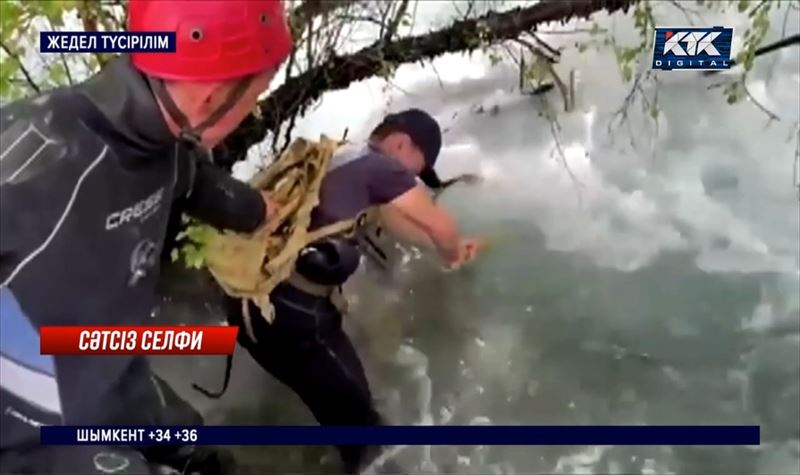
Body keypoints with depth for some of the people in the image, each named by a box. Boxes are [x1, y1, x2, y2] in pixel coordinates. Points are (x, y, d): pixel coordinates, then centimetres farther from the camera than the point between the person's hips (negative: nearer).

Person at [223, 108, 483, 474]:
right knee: (354, 411, 8)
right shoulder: (378, 166, -4)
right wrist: (452, 254, 26)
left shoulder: (340, 161, 22)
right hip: (289, 310, -8)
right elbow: (439, 225, 3)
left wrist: (450, 247, 42)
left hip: (253, 297, 8)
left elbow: (393, 218, 36)